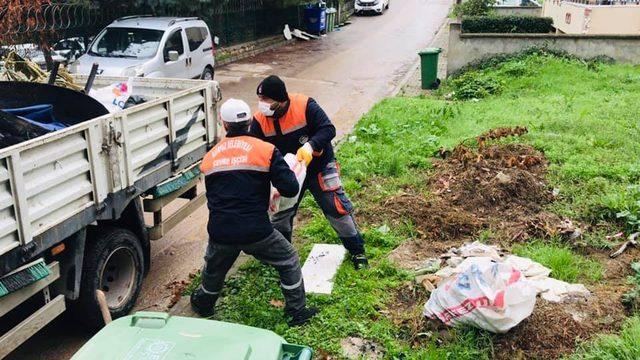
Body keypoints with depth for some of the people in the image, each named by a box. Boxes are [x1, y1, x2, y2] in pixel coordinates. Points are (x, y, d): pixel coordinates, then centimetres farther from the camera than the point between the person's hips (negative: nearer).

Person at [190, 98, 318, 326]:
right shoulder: (265, 150, -6)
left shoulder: (210, 157, 8)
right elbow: (291, 189, -11)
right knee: (288, 262, 20)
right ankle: (297, 312, 24)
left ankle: (203, 304, 54)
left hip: (220, 233, 4)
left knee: (214, 268, 32)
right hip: (256, 231, -3)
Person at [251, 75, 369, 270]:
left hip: (319, 168, -4)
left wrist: (310, 145, -42)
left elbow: (328, 129, -25)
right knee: (280, 213, 12)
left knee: (337, 209, -1)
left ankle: (357, 251, 17)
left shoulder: (305, 106, -25)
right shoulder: (259, 120, -14)